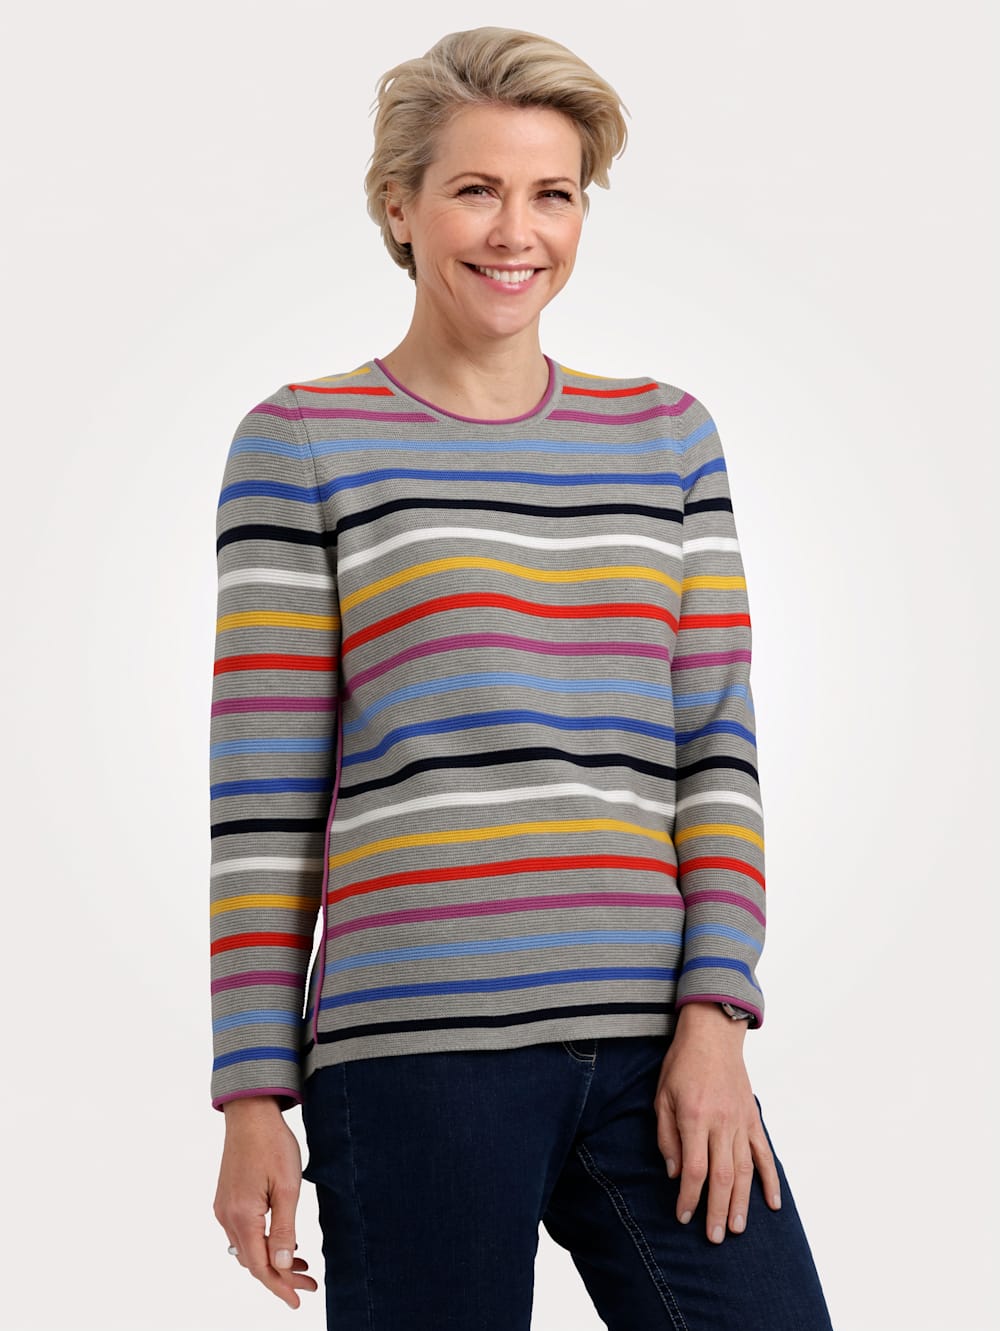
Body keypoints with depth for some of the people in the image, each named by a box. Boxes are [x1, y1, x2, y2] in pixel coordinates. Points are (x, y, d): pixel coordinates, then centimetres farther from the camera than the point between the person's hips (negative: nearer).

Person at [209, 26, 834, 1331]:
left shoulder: (666, 435, 14)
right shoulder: (303, 443, 4)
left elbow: (716, 749, 11)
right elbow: (263, 802, 1)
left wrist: (714, 1017, 0)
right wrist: (254, 1092, -2)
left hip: (654, 1045, 3)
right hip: (415, 1050, -3)